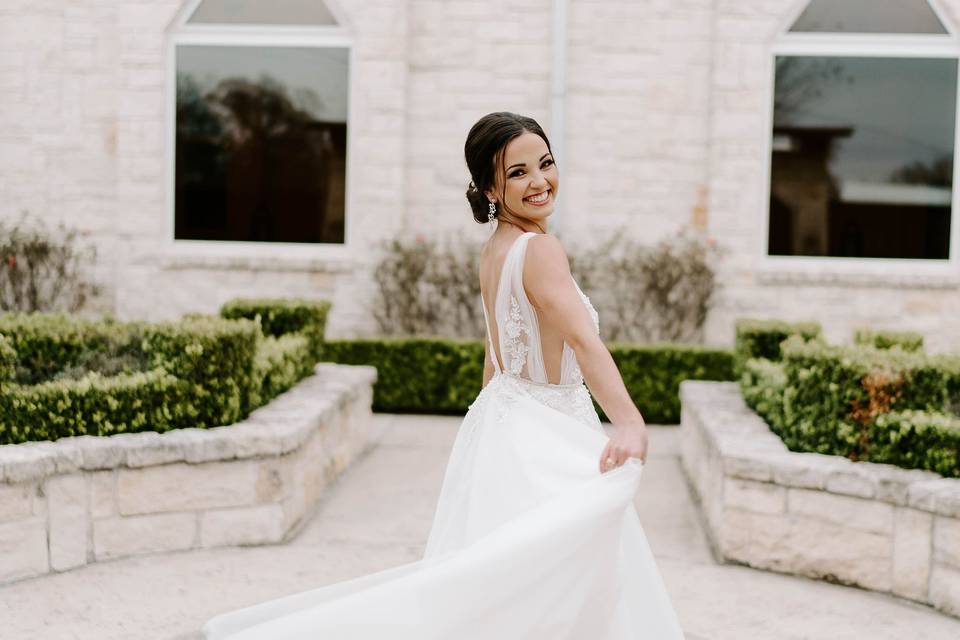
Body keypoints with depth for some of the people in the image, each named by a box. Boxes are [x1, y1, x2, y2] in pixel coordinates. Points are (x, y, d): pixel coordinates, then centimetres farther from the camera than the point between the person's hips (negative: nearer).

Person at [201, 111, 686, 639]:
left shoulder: (494, 248, 7)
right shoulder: (540, 248, -20)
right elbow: (583, 339, -37)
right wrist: (629, 422, -49)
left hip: (498, 422, 9)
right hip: (542, 443, -9)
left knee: (488, 592, 15)